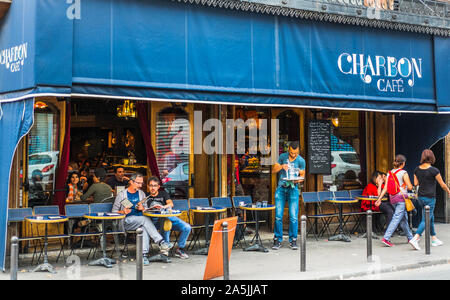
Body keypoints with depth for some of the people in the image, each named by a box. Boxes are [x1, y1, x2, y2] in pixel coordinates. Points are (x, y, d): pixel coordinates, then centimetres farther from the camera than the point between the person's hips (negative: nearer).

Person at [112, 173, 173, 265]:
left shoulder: (141, 194, 18)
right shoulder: (121, 195, 5)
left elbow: (145, 209, 20)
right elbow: (114, 212, 4)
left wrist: (142, 208, -4)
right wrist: (123, 212, -16)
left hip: (141, 221, 3)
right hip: (126, 222, -3)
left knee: (145, 228, -34)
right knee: (145, 219, -33)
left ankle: (144, 254, -42)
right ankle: (160, 242, -36)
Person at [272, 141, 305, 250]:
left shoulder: (301, 161, 0)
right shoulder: (283, 157, 4)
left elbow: (302, 176, 4)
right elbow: (273, 170, 5)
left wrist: (298, 180, -18)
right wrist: (281, 166, -15)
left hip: (293, 189, -1)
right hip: (281, 188, 1)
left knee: (293, 216, -7)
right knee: (278, 215, -3)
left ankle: (293, 240, 3)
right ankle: (277, 240, 6)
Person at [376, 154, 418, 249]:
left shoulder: (389, 173, 8)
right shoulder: (403, 173, -9)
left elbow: (385, 188, 3)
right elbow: (410, 187, -10)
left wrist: (379, 199, 5)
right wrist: (410, 185, 13)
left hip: (392, 198, 7)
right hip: (402, 197, -7)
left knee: (404, 218, 17)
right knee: (396, 218, -8)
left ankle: (410, 238, 27)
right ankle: (386, 238, -15)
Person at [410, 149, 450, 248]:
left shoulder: (417, 169, 0)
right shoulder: (434, 170, -15)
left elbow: (415, 183, 6)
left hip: (421, 197, 6)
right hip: (430, 198, -6)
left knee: (431, 218, 18)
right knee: (425, 220, -4)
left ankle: (434, 239, 25)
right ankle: (415, 238, -13)